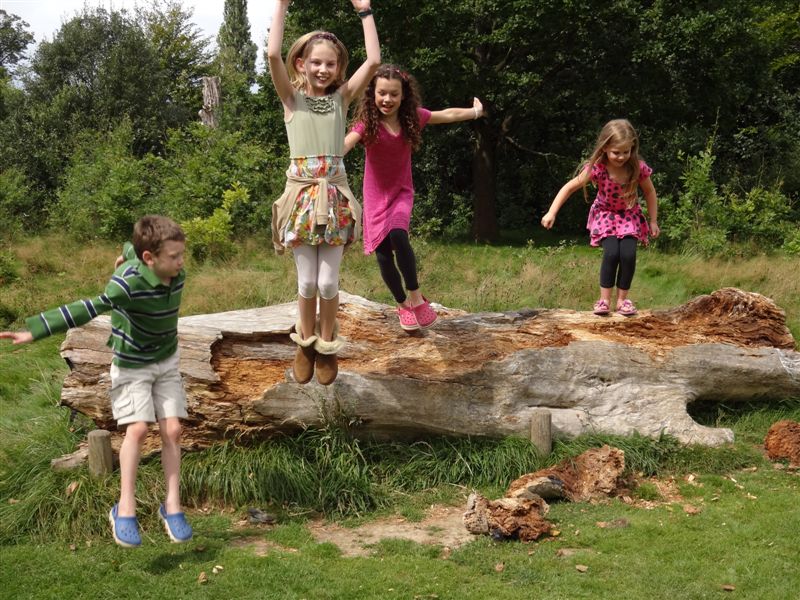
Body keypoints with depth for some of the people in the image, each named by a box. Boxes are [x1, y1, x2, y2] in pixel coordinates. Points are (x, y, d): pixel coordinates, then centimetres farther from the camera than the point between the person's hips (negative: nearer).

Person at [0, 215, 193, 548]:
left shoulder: (177, 275, -14)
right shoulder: (129, 282, -32)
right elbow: (89, 309, -43)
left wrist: (128, 253, 30)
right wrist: (34, 331, -50)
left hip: (166, 361, 5)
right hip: (131, 365, -5)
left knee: (172, 430, -3)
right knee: (137, 429, -14)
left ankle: (172, 505, 5)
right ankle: (125, 509, -5)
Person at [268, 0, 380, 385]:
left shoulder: (341, 97, 8)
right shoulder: (292, 98, 4)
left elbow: (374, 60, -2)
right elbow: (273, 54, -11)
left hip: (335, 196, 1)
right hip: (302, 193, -1)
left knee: (328, 282, 0)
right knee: (307, 282, 2)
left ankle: (327, 346, 20)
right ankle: (305, 344, 24)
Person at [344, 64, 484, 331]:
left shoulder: (412, 117, -8)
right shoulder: (367, 122, -17)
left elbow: (448, 114, 9)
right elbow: (346, 143, -37)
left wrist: (476, 111, 25)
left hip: (402, 192, 1)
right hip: (376, 195, 0)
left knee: (397, 235, -27)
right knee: (383, 253, -4)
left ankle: (415, 296, -12)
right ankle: (403, 305, 19)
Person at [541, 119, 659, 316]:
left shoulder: (638, 168, -24)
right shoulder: (596, 168, -28)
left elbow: (649, 192, -6)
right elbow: (569, 188, -20)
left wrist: (653, 221, -2)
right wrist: (552, 213, -26)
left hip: (630, 215, 1)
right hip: (606, 214, -1)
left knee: (628, 254, -17)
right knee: (611, 253, -21)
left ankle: (622, 299, 2)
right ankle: (604, 299, -5)